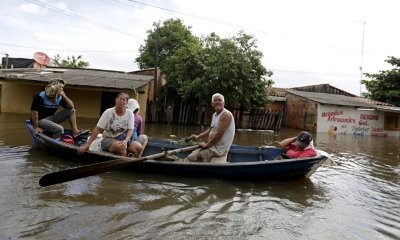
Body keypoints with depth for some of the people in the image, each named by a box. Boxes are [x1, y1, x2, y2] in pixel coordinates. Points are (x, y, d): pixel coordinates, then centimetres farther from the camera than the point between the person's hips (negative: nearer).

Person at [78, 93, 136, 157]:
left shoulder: (129, 113, 0)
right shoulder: (108, 112, -5)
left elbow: (130, 130, -5)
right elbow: (98, 129, -7)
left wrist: (125, 141, -26)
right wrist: (87, 145, -14)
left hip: (122, 139, 2)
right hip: (108, 139, -2)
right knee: (121, 147, -37)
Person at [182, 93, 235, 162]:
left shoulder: (226, 114, -17)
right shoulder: (214, 115, 12)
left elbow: (219, 135, -23)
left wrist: (206, 144, -14)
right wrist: (198, 136, 14)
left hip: (219, 149, -9)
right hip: (213, 146, 9)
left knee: (190, 158, -13)